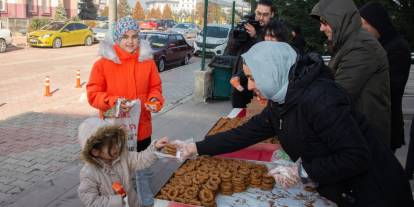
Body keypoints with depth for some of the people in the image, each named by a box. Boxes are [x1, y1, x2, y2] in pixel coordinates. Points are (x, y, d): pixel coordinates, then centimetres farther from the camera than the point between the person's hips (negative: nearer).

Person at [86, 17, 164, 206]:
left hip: (141, 128, 3)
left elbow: (155, 88, 7)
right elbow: (93, 94, -8)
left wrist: (155, 100, -15)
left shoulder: (147, 62, -1)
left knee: (143, 168, 21)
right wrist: (113, 101, -26)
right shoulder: (103, 63, -9)